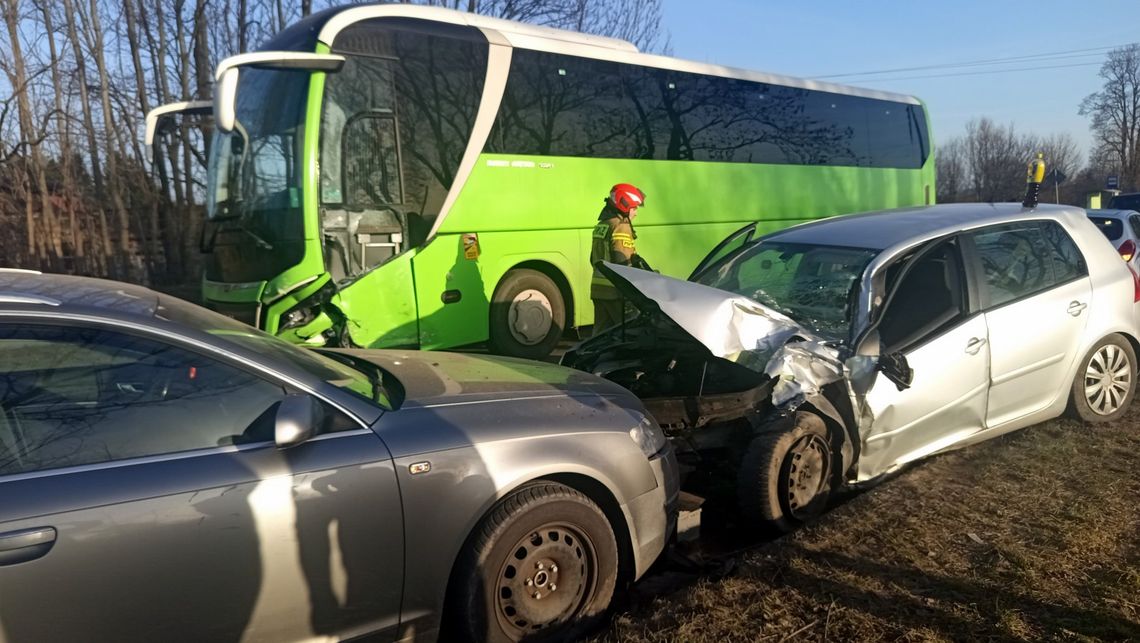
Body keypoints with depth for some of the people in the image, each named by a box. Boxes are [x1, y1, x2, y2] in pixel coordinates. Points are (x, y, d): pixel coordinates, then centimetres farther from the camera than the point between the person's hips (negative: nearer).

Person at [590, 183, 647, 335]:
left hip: (598, 288, 9)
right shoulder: (621, 226, -12)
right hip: (615, 291, -9)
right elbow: (622, 262, -20)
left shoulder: (601, 225, 16)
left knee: (601, 332, 12)